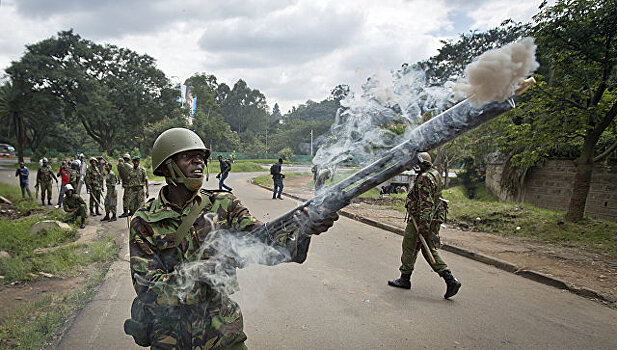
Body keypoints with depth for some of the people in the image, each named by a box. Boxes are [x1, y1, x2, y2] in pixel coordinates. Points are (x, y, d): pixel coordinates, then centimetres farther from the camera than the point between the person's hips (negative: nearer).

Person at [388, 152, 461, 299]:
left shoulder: (425, 178, -18)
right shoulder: (434, 174, 14)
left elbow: (426, 204, -25)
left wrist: (423, 226, -27)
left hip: (419, 220, -10)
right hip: (430, 221, 10)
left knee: (409, 248, 5)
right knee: (430, 251, 12)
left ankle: (405, 279, 18)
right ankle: (450, 279, 6)